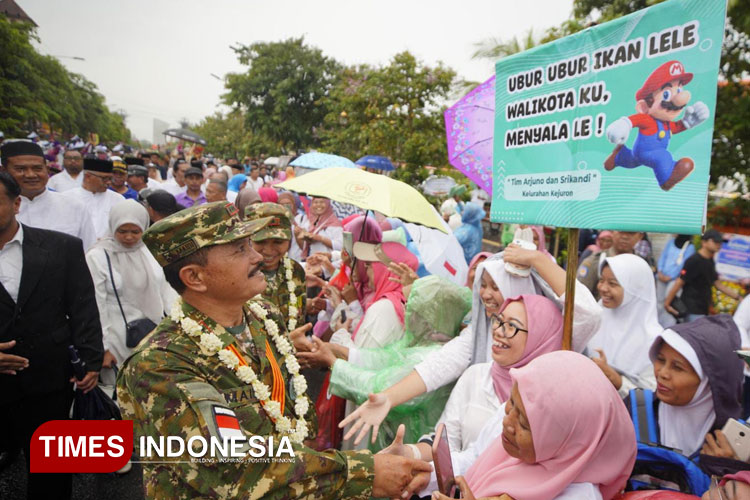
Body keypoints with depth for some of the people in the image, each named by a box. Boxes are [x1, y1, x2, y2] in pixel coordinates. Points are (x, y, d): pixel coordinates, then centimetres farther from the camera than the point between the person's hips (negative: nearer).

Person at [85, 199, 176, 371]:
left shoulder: (150, 250, 4)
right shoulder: (97, 257, -7)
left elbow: (166, 289, 10)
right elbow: (96, 306, -7)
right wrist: (103, 348, -7)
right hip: (122, 343, -3)